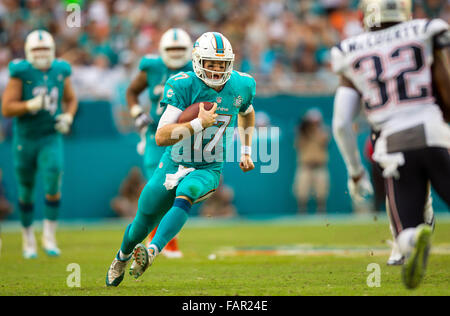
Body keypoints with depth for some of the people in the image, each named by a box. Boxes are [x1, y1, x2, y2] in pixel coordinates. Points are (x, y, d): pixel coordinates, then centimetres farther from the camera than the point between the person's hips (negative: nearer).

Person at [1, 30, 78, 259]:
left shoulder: (61, 71, -1)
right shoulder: (21, 73, -12)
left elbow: (71, 99, 16)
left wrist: (68, 116, -4)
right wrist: (32, 105, -28)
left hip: (51, 139, 1)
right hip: (25, 139, -1)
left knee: (53, 184, -17)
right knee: (26, 192, 10)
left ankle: (49, 236, -7)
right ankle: (28, 238, 28)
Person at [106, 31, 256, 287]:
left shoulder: (241, 86, -6)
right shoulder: (184, 86, -19)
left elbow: (247, 114, 22)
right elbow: (161, 137, -27)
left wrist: (246, 151, 19)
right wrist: (199, 123, -35)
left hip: (208, 170, 0)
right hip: (173, 166, 0)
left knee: (185, 195, -36)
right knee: (142, 226, 13)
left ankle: (152, 252, -45)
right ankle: (123, 256, 47)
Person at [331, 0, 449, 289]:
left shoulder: (354, 61, 12)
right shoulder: (425, 40, 8)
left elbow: (341, 124, 7)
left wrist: (355, 170, 18)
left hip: (396, 150, 1)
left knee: (407, 237, 1)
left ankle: (416, 238, -34)